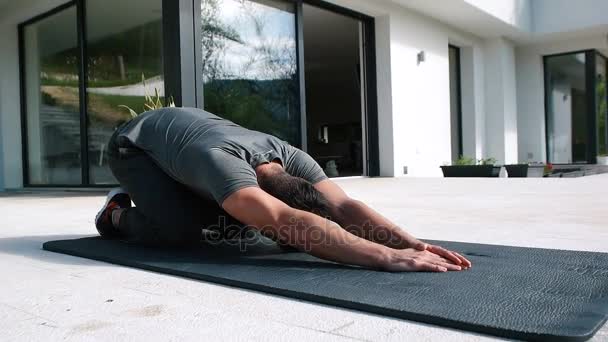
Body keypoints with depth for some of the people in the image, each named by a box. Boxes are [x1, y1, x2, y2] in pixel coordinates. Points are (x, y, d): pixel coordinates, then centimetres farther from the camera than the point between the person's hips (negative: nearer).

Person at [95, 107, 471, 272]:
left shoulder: (289, 156, -29)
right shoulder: (222, 164, -49)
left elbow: (345, 207, -37)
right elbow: (291, 225, -64)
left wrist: (412, 242, -52)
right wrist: (386, 256, -70)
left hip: (183, 126, 6)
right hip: (136, 144, -6)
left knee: (241, 216, -6)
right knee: (178, 230, -27)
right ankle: (119, 214, 5)